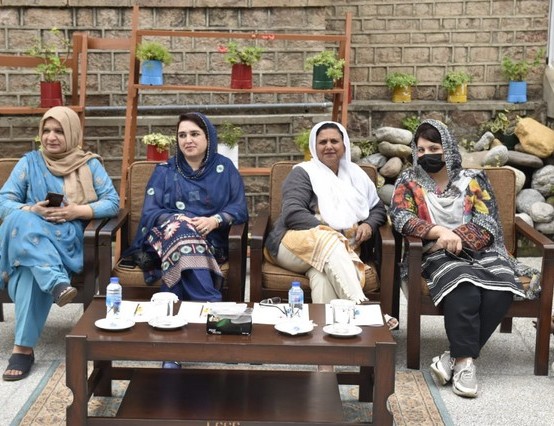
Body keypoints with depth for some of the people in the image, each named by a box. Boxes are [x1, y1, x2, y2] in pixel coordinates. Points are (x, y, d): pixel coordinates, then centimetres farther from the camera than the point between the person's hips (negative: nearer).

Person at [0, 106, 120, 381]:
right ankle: (58, 283, -53)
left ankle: (23, 347, -40)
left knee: (33, 267, -37)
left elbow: (113, 202, 2)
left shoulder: (90, 164, 12)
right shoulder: (29, 162, 14)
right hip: (26, 236, 2)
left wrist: (77, 211, -14)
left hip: (68, 240, -1)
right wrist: (31, 211, -16)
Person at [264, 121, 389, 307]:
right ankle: (360, 307, -50)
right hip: (296, 246, -3)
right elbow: (293, 214, -9)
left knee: (323, 274, -36)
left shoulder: (356, 174, 21)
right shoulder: (303, 173, 5)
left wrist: (369, 225, 2)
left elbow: (378, 208, 26)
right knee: (330, 243, -39)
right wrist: (332, 233, -19)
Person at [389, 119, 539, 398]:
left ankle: (455, 356, -26)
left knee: (500, 290, -31)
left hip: (479, 251, 2)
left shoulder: (473, 179, 13)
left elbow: (488, 223, 2)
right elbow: (400, 217, -7)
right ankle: (464, 360, -31)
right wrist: (440, 232, -22)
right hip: (437, 256, -2)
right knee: (464, 290, -36)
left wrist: (455, 237, -15)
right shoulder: (409, 182, 11)